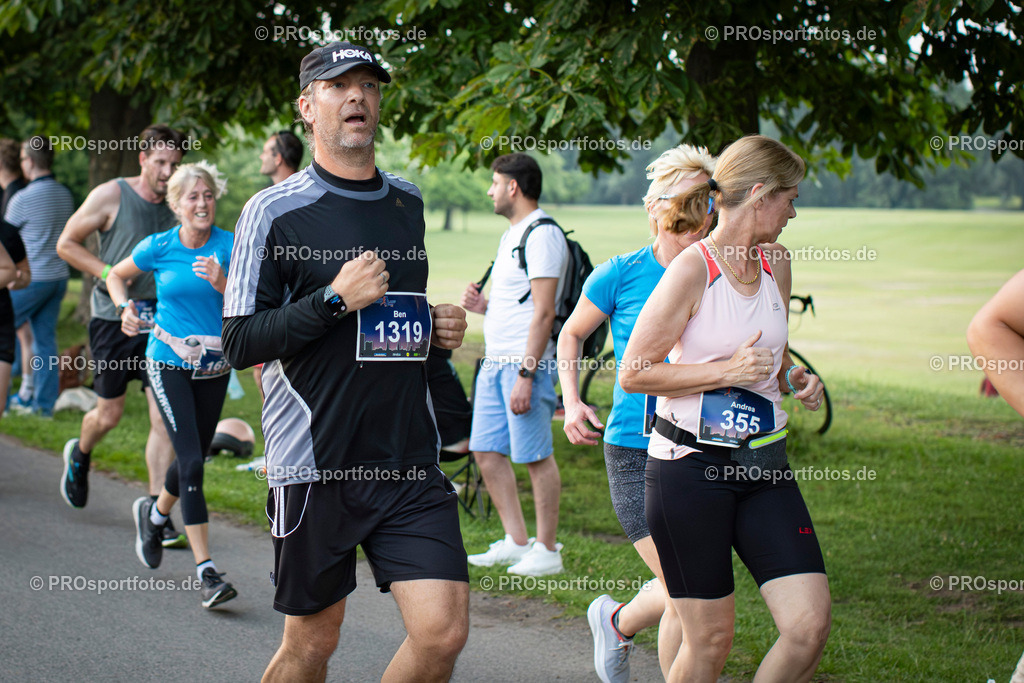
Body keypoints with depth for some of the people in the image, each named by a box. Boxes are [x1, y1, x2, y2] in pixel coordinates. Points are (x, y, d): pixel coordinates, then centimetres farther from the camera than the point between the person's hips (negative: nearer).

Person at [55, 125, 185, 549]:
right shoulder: (111, 196, -6)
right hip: (114, 318, -2)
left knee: (166, 417, -8)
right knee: (109, 414, 9)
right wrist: (108, 273, -13)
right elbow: (66, 243, -1)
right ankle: (79, 456, 43)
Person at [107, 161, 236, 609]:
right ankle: (206, 571, -14)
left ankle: (155, 514, 48)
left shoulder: (230, 246, -4)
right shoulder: (158, 247, -4)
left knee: (194, 458, 14)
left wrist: (221, 283, -25)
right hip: (168, 361, -3)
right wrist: (125, 309, -3)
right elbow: (116, 276, 14)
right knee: (191, 461, -14)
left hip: (214, 365, 3)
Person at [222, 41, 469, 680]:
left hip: (411, 460, 4)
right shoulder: (275, 210, -5)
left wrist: (435, 327, 7)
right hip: (316, 463, -4)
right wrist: (335, 299, -18)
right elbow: (240, 343, -9)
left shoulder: (408, 201, 13)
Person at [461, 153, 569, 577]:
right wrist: (482, 306, 8)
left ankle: (546, 550, 4)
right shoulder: (512, 235, 19)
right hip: (495, 361, 10)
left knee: (536, 456, -4)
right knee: (487, 451, 9)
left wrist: (525, 375, -22)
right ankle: (516, 542, 17)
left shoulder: (543, 234, -12)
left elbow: (543, 312, -18)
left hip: (526, 363, -10)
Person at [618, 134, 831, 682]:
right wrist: (727, 371, -16)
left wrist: (796, 380, 4)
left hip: (764, 463, 6)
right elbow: (633, 373, -12)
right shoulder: (692, 269, -11)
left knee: (811, 621, -6)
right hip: (691, 466, -6)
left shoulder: (776, 262, 10)